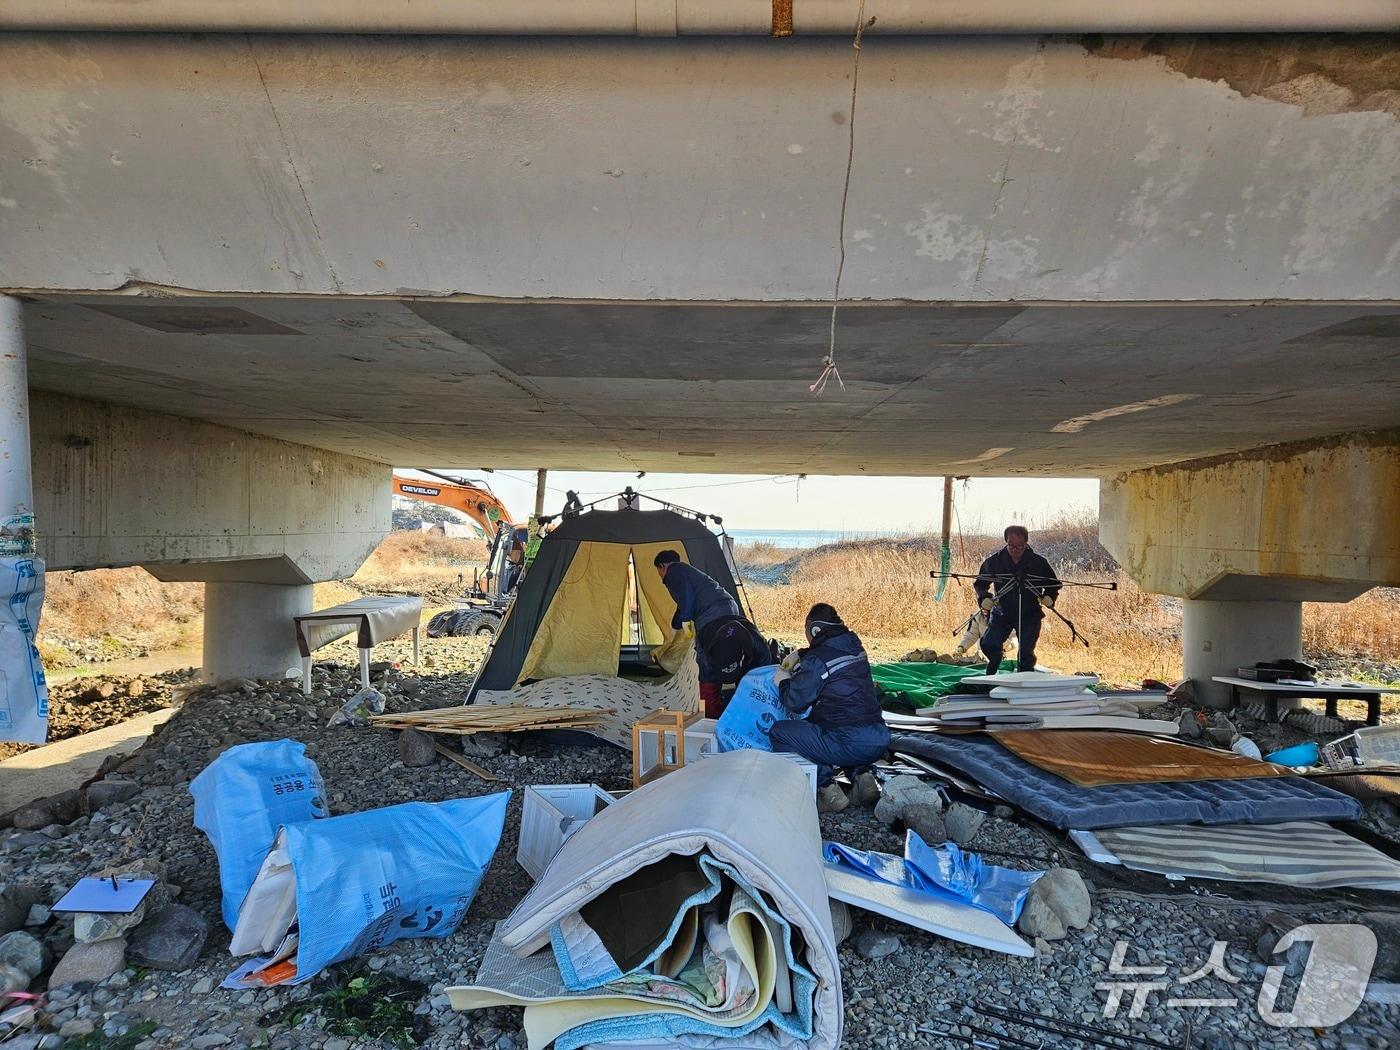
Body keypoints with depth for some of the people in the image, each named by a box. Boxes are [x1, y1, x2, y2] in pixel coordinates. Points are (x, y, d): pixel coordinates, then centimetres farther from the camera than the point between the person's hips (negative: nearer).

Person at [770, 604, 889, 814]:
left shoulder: (817, 660, -14)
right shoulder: (853, 645, 9)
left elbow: (795, 702, -5)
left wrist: (783, 681, 13)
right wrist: (800, 655, 32)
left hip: (851, 746, -8)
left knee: (778, 732, 2)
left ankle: (827, 786, -3)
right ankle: (861, 773, 15)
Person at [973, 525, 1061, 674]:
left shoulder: (1038, 562, -7)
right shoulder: (994, 561, -6)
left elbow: (1054, 584, 6)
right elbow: (980, 583, 5)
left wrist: (1049, 597, -14)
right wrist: (984, 597, -14)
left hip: (1029, 615, -1)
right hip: (1001, 613, 1)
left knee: (1026, 653, -3)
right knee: (988, 645, -10)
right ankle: (991, 675, 19)